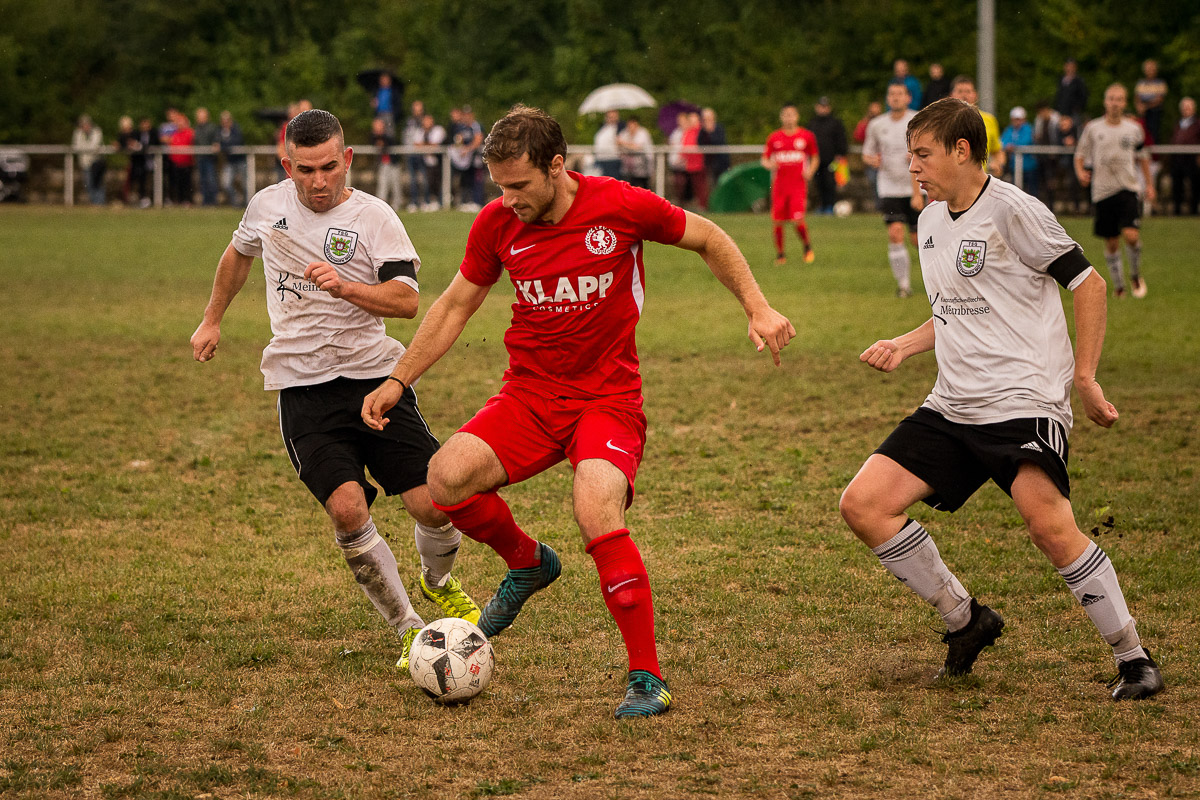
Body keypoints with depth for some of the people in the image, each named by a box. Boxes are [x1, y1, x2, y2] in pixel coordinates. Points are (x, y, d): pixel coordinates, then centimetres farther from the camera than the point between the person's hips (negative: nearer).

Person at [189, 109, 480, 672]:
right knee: (347, 508, -19)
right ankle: (408, 630, -3)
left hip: (374, 374, -1)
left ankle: (438, 583, 29)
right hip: (303, 387, 1)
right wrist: (212, 321, 34)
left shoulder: (374, 218, -5)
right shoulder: (268, 205, 6)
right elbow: (238, 255, 29)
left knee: (432, 504, -8)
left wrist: (345, 287, -31)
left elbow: (407, 300, -16)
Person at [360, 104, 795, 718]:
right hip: (529, 394, 4)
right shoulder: (496, 224, -4)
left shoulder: (622, 206, -13)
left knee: (596, 514, -29)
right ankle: (527, 563, 11)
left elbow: (709, 240, 4)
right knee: (446, 478, -22)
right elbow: (455, 305, 11)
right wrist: (398, 380, 7)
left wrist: (758, 309, -5)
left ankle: (647, 679, -16)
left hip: (608, 397, -3)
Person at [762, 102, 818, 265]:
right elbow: (765, 159, 11)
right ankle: (780, 254, 18)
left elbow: (815, 157, 14)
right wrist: (769, 164, -12)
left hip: (798, 185, -2)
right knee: (777, 222, 0)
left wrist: (810, 171, -4)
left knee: (798, 220, -14)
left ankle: (808, 247, 13)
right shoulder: (774, 138, 6)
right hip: (779, 185, 2)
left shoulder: (806, 136, 4)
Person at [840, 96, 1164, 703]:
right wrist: (903, 346, 12)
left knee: (1049, 524, -26)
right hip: (951, 408, 8)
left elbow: (1088, 283, -6)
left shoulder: (1010, 209, -9)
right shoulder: (931, 220, 16)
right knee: (863, 504, -5)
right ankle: (966, 620, 10)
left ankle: (1134, 658, -9)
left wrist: (1084, 378, -8)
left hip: (1025, 398, -8)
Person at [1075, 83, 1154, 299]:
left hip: (1128, 189, 0)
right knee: (1111, 242, 5)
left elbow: (1142, 157, 19)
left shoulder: (1134, 129, 5)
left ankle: (1135, 275, 8)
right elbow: (1080, 155, 9)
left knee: (1131, 235, -18)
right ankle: (1118, 285, 23)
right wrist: (1081, 173, -11)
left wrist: (1149, 184, 18)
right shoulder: (1092, 128, 1)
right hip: (1102, 190, 0)